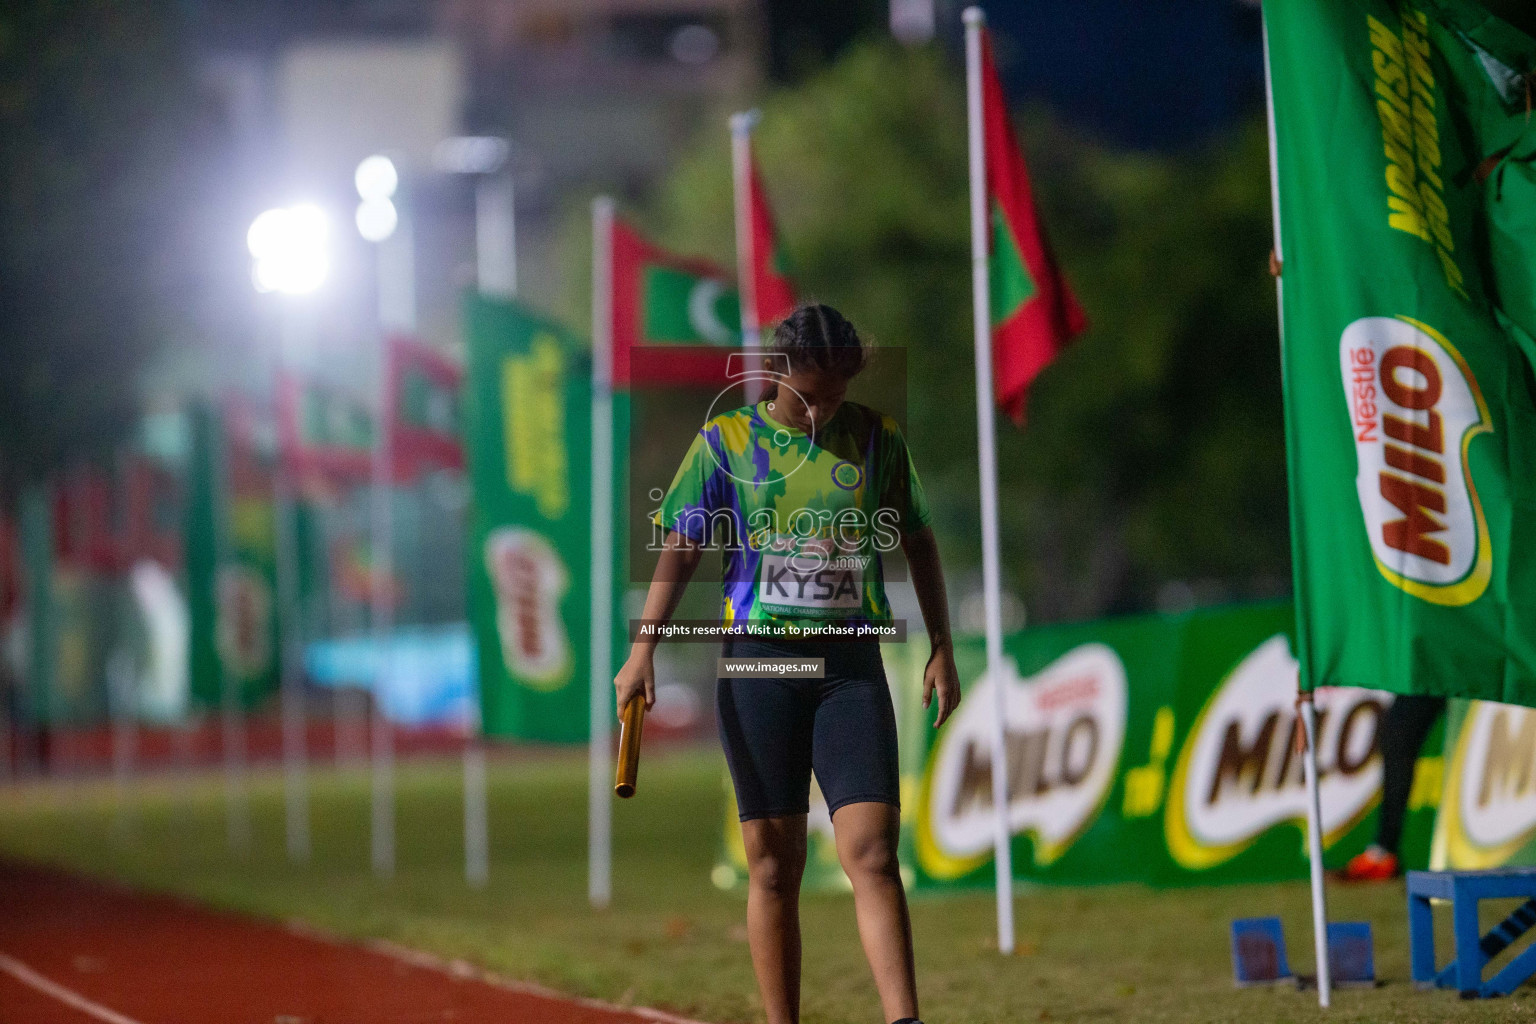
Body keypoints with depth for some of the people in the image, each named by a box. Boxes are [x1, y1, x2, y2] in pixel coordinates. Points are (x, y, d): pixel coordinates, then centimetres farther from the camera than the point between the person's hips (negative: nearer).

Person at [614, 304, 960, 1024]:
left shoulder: (877, 439, 8)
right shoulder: (725, 442, 4)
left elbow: (918, 543, 17)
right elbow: (680, 547, 3)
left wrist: (942, 649, 13)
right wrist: (643, 649, -7)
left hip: (851, 663, 0)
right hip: (758, 660, 0)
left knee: (872, 852, -12)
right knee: (773, 864, 2)